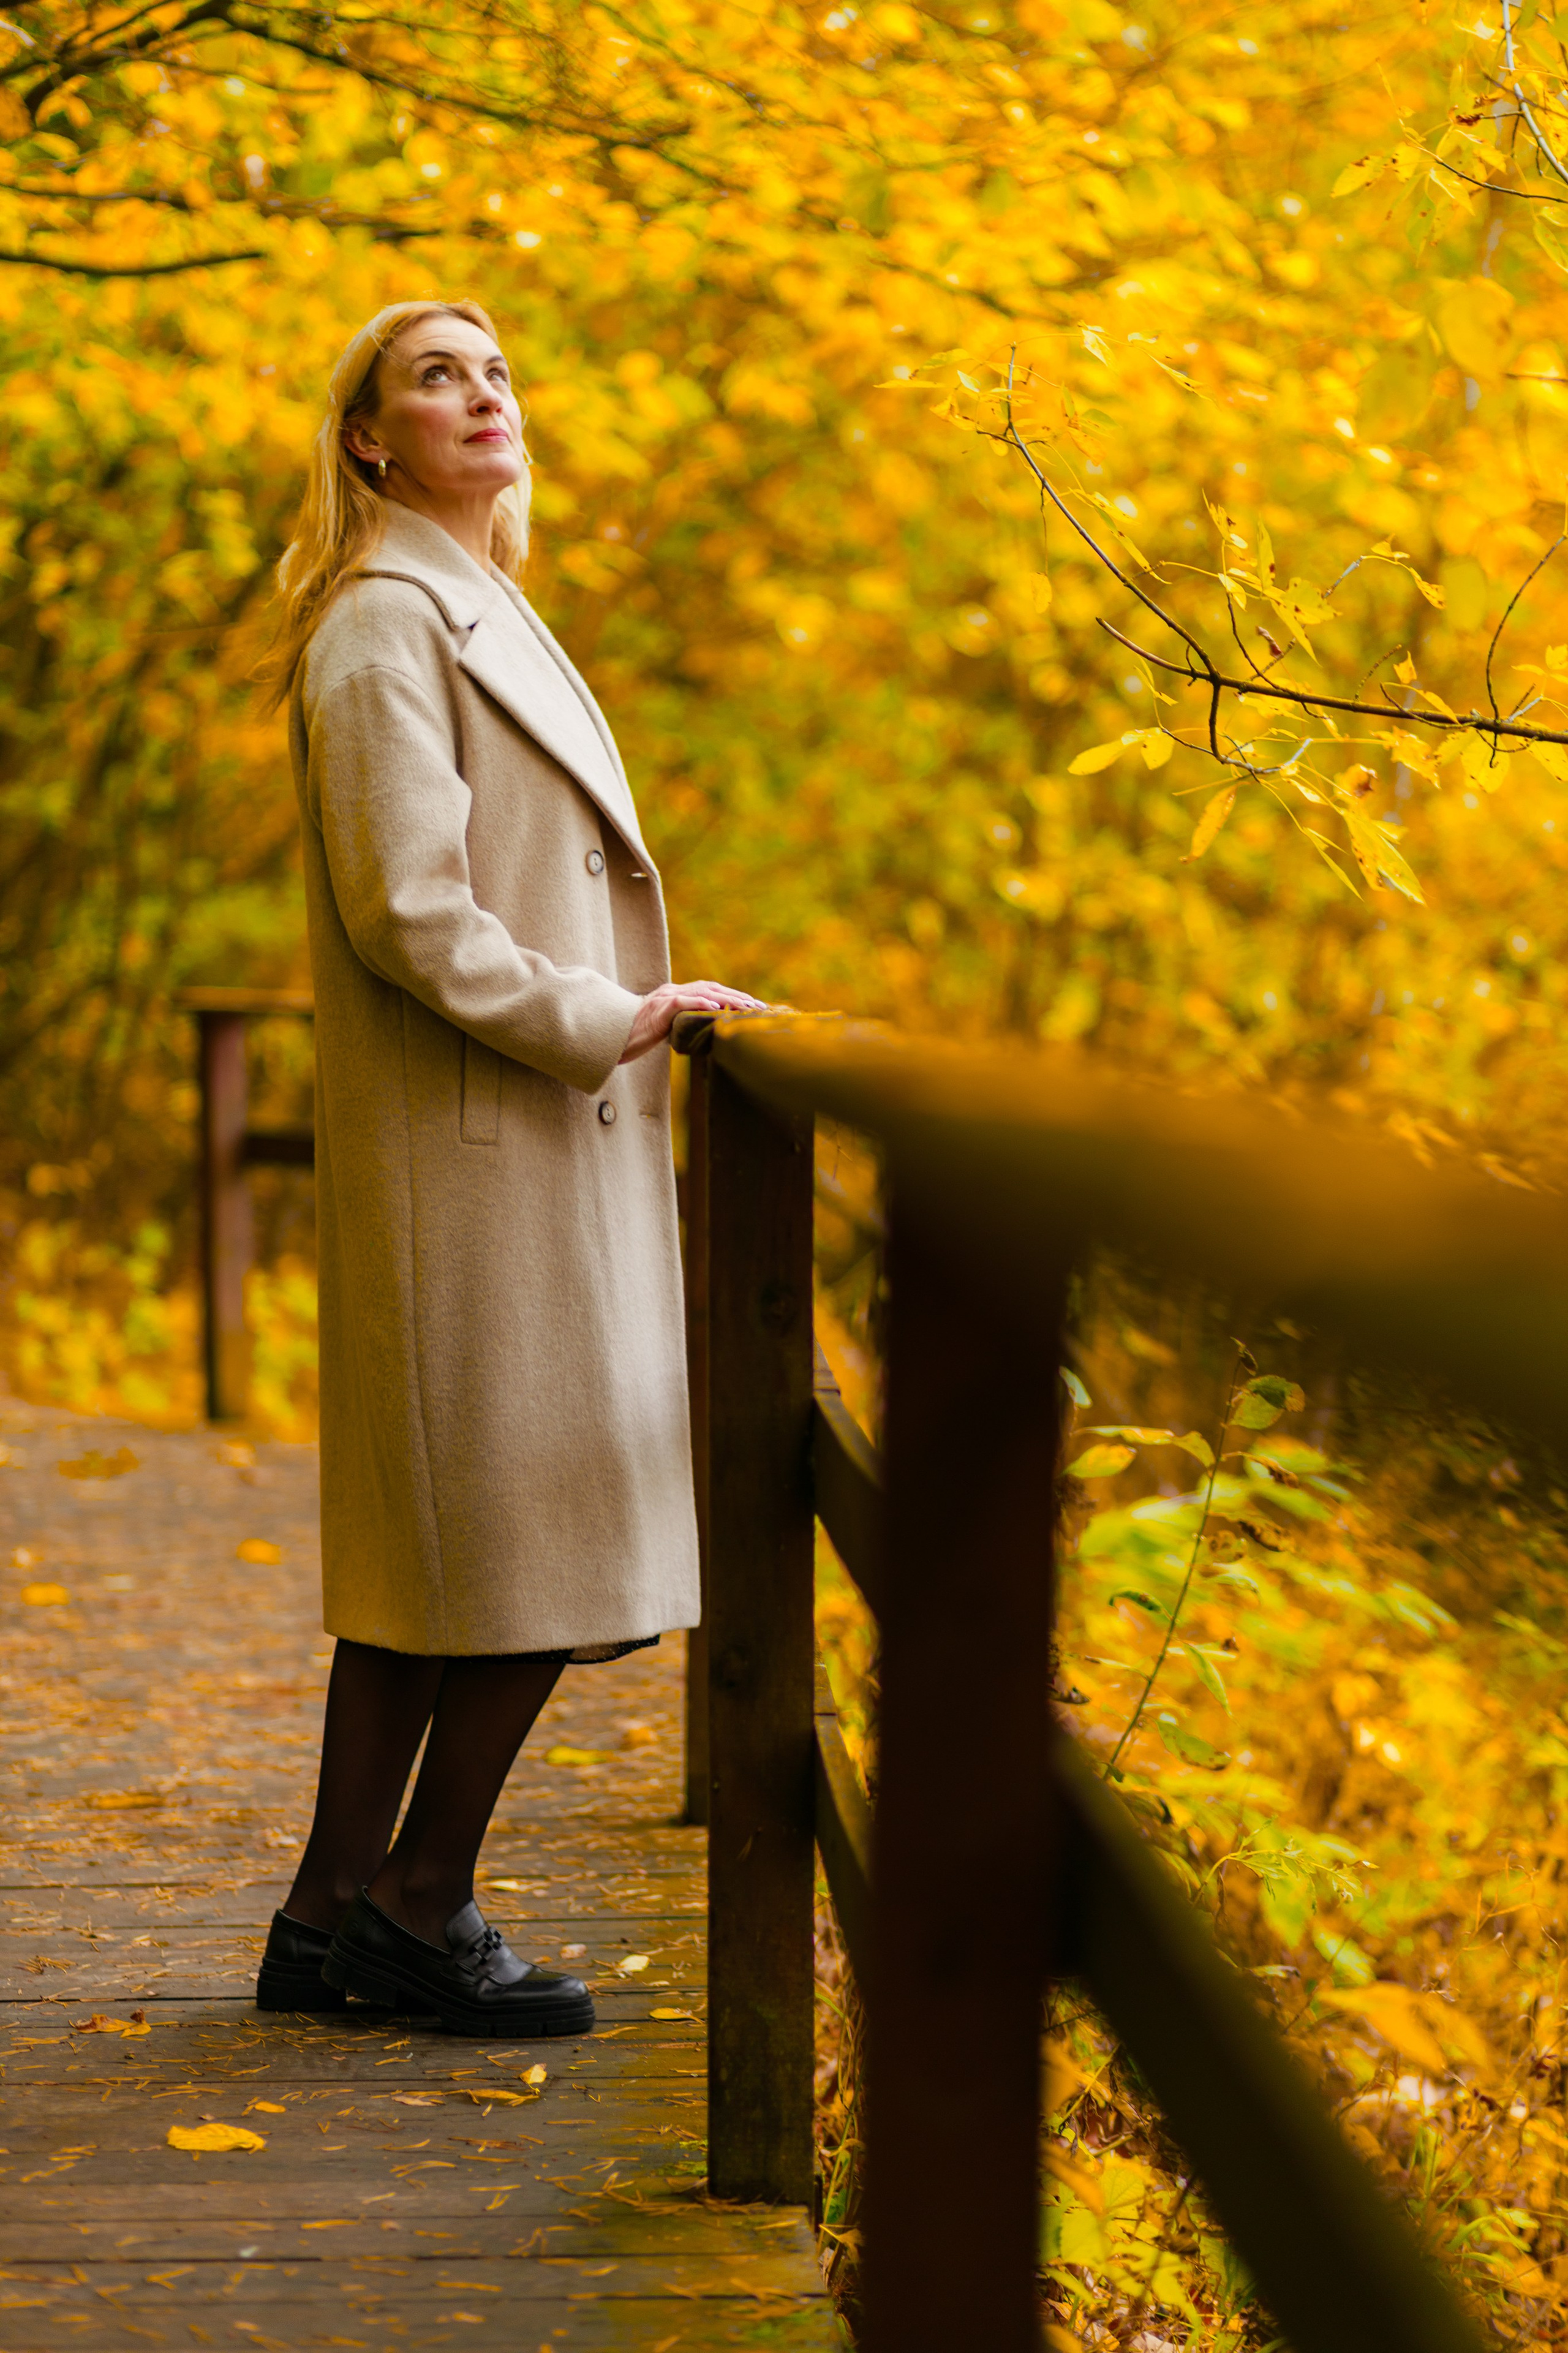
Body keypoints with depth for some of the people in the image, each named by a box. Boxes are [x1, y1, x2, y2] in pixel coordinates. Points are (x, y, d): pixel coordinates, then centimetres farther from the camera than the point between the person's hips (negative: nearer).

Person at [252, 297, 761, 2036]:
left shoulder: (484, 618, 20)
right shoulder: (384, 624, -12)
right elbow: (408, 913, -19)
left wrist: (638, 1008, 14)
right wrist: (606, 1022, -13)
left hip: (528, 1137, 10)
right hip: (479, 1154, -10)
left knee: (427, 1551, 11)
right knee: (535, 1522, -6)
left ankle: (332, 1925, 17)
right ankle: (419, 1908, 5)